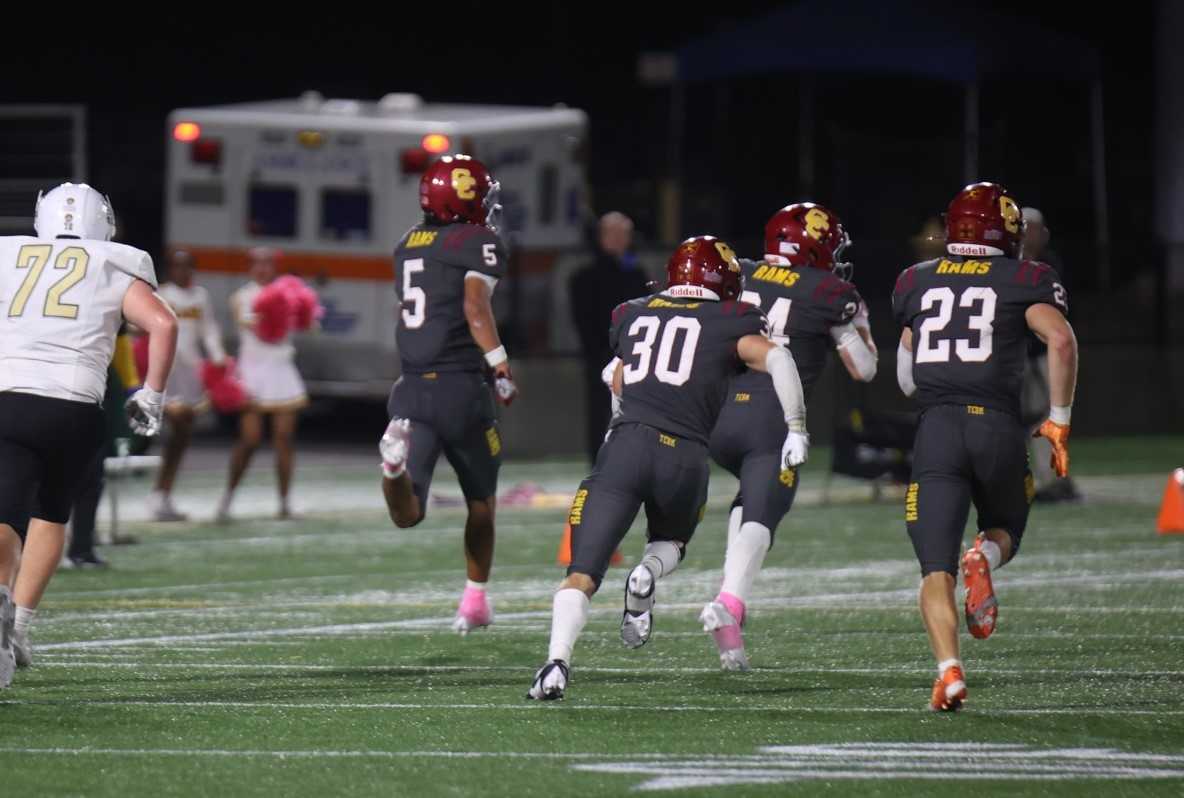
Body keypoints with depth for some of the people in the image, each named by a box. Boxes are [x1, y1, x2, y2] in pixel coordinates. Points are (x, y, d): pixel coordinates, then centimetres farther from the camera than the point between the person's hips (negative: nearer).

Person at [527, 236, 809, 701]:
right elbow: (776, 358, -5)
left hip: (626, 446, 1)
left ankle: (557, 662, -24)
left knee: (582, 574, -1)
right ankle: (649, 575, -5)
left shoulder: (632, 316, 22)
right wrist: (796, 428, -2)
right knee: (670, 543, 30)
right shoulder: (729, 324, 12)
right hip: (684, 457, -1)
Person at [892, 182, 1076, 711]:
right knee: (1005, 532, 25)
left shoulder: (915, 282, 16)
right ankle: (984, 558, -12)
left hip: (936, 429, 1)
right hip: (998, 426, -1)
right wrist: (1059, 420, -3)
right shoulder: (1025, 280, 7)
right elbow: (1060, 339, -10)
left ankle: (948, 669, -23)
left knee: (936, 572, 0)